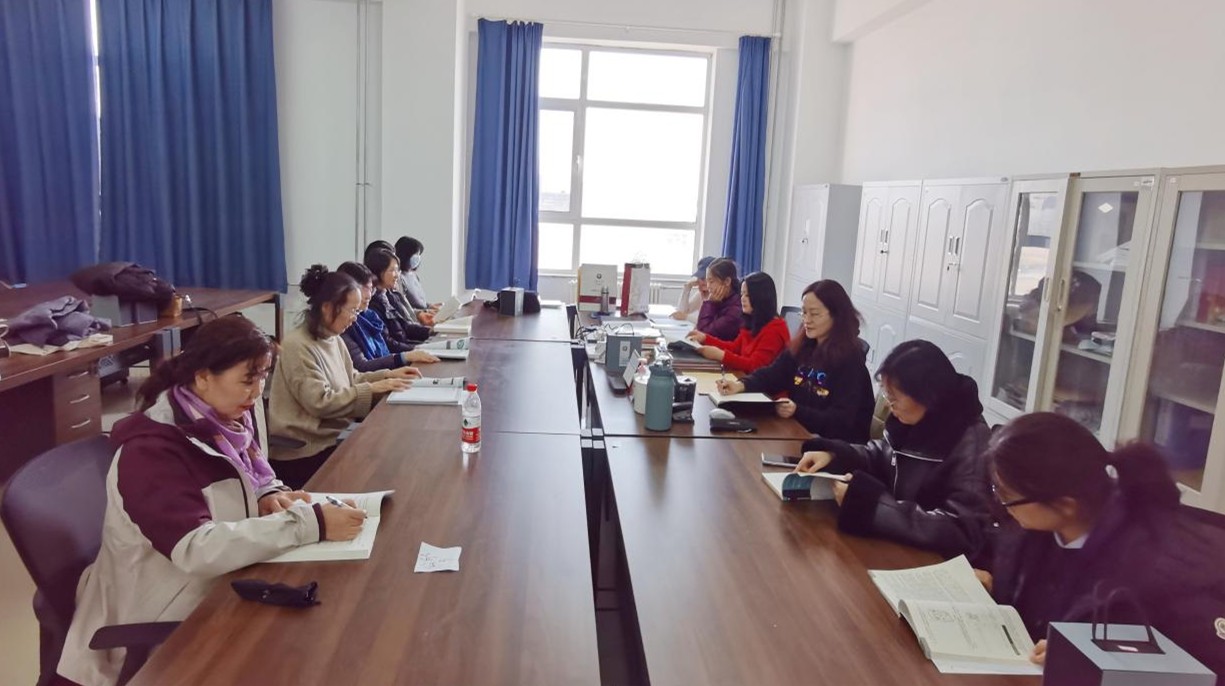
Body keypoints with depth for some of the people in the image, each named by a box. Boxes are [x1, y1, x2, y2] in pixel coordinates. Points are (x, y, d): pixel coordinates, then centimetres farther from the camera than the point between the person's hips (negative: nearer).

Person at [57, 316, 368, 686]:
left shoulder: (228, 416, -4)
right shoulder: (151, 450, -25)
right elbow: (197, 549, -36)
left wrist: (269, 496, -11)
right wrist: (310, 523, -37)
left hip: (222, 588, 7)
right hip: (166, 623, -7)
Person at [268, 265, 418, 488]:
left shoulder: (333, 339, 7)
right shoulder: (298, 346, -20)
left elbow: (350, 380, 17)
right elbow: (321, 402, -24)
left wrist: (388, 375, 3)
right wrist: (372, 389, -21)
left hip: (332, 435, 8)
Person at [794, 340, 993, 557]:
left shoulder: (972, 446, -25)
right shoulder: (914, 418, -5)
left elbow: (962, 533, -28)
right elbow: (883, 454, 12)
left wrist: (869, 504, -29)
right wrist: (833, 454, -7)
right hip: (897, 544, 6)